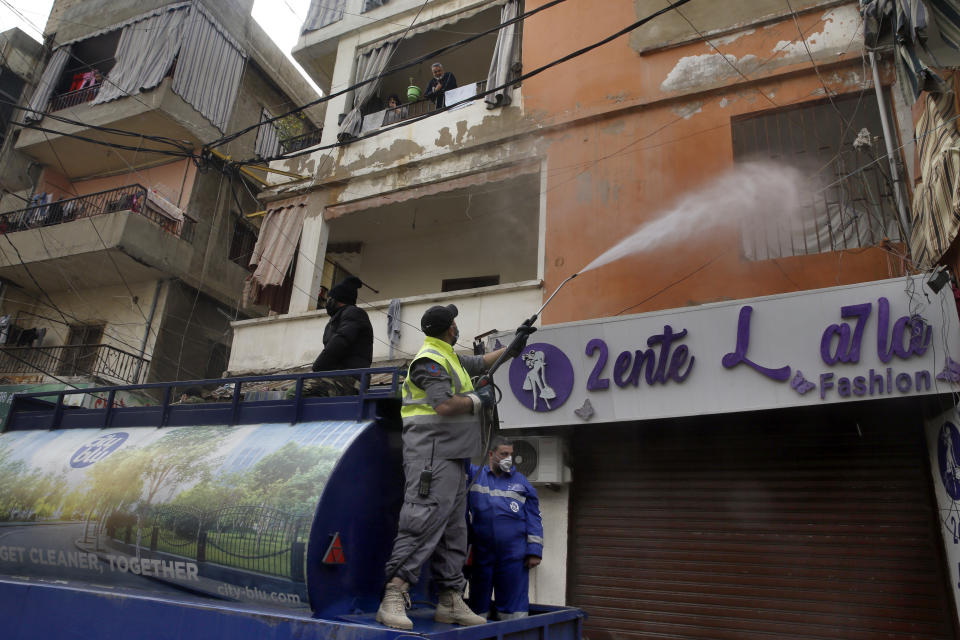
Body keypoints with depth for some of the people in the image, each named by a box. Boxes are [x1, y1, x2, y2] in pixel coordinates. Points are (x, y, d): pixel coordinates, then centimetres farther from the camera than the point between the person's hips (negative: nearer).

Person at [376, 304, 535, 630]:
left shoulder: (449, 357, 20)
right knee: (423, 523, -16)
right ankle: (392, 599, -15)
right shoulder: (430, 360, -11)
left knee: (454, 530, 11)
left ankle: (451, 602, 17)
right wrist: (479, 400, -8)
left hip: (453, 457, 11)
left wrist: (513, 348, 34)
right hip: (432, 454, -11)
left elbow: (480, 362, 37)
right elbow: (445, 405, -22)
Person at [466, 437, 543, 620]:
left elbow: (534, 518, 8)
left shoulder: (521, 482, 11)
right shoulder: (474, 475, 9)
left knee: (513, 609, 4)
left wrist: (535, 551, 0)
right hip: (480, 554, 0)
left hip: (514, 555, 0)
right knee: (478, 607, 10)